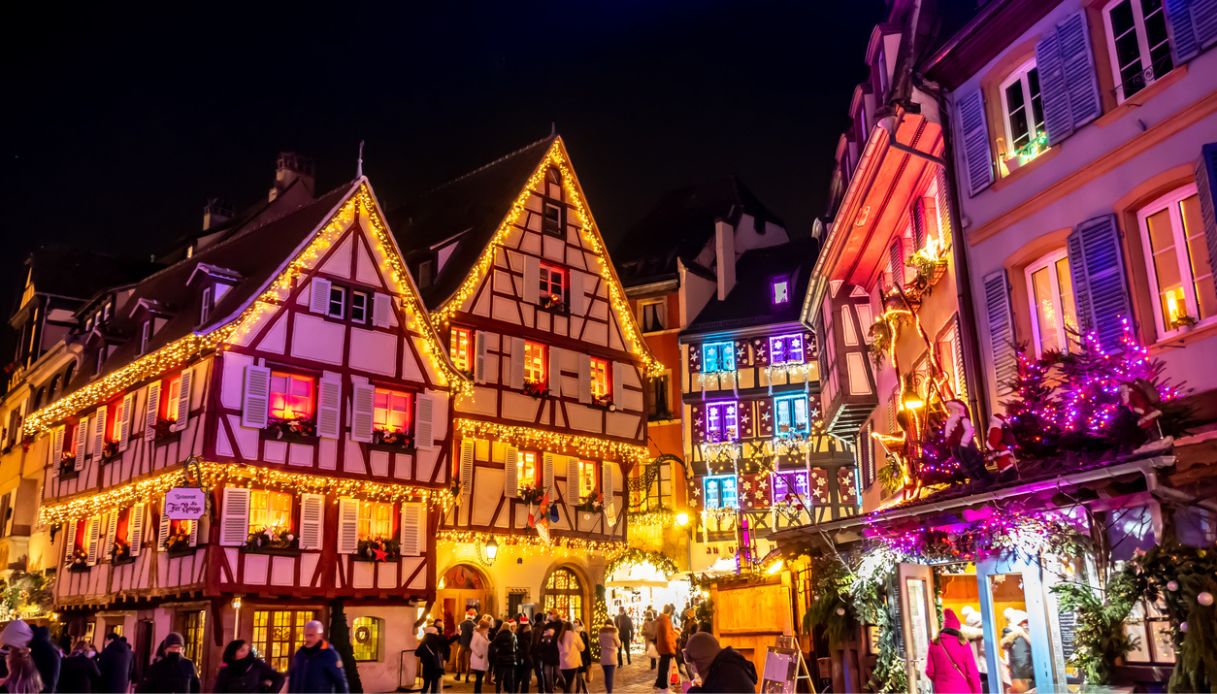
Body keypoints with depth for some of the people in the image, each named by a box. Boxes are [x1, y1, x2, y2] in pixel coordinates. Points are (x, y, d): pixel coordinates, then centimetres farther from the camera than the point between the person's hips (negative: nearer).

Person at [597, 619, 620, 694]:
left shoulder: (601, 633, 3)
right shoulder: (613, 632, -9)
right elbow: (618, 644, 2)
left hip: (603, 657, 4)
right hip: (612, 657, -4)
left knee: (606, 676, 16)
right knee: (610, 676, -2)